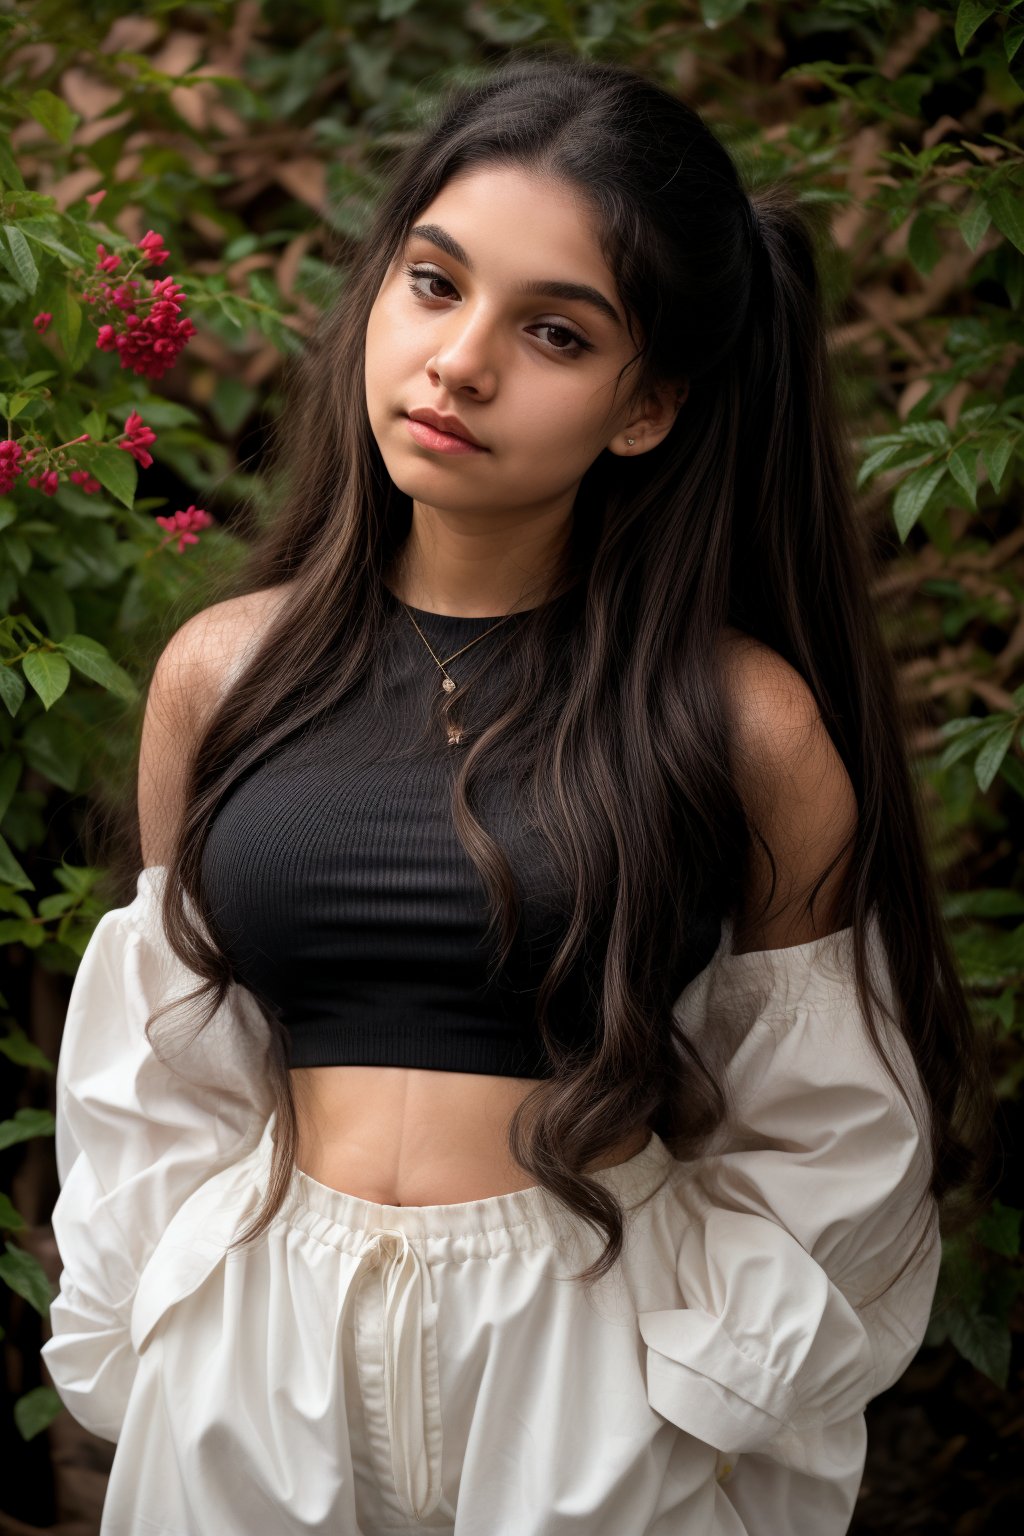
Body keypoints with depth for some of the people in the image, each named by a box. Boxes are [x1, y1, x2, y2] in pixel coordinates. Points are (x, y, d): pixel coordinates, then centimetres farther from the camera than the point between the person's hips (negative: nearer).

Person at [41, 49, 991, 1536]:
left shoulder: (747, 725, -10)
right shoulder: (221, 673, -1)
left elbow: (825, 1145, -1)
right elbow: (166, 1078, 8)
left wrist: (688, 1394, -4)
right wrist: (161, 1370, 8)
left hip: (604, 1373, -2)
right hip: (261, 1366, 3)